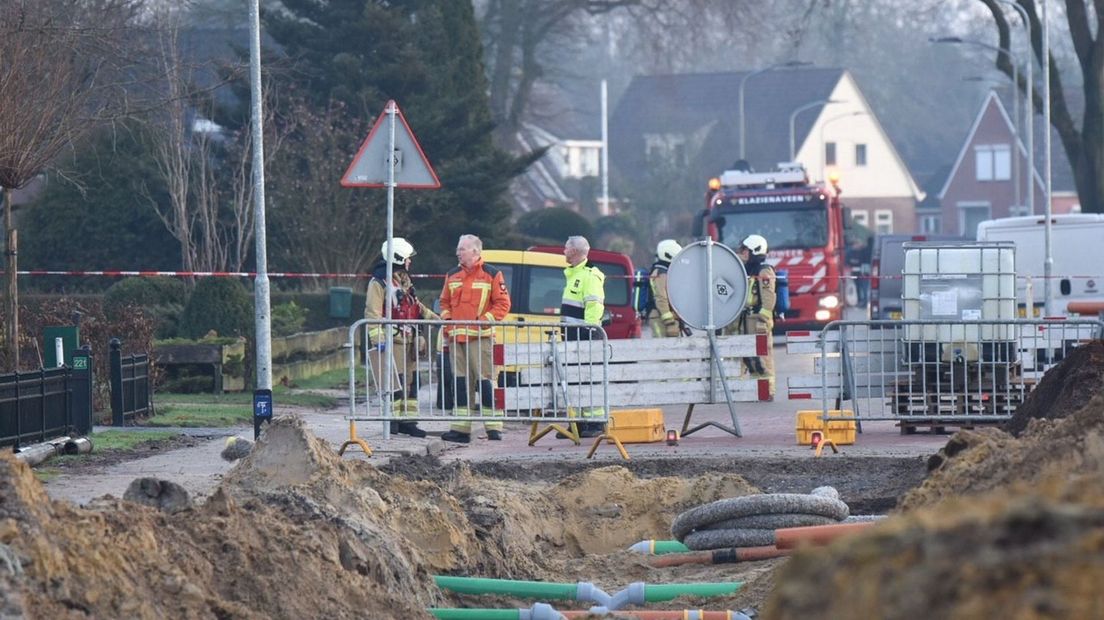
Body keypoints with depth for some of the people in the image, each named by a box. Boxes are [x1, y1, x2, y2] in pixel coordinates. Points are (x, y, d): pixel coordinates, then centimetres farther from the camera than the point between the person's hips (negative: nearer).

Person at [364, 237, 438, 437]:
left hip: (407, 341, 9)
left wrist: (436, 318, 26)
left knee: (411, 381, 8)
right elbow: (373, 314, -15)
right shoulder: (378, 283, -9)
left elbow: (416, 307, 29)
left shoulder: (404, 282, 19)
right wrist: (378, 339, -22)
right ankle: (393, 419, -4)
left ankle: (407, 420, 12)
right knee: (394, 383, -10)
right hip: (390, 341, -9)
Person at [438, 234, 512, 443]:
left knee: (486, 382, -9)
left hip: (480, 337, -6)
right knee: (460, 384, 6)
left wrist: (484, 320, -13)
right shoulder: (452, 276, 16)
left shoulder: (492, 275, -1)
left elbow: (503, 304, -3)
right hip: (456, 337, 6)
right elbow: (445, 302, 23)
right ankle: (460, 428, 8)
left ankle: (494, 428, -7)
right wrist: (446, 319, 5)